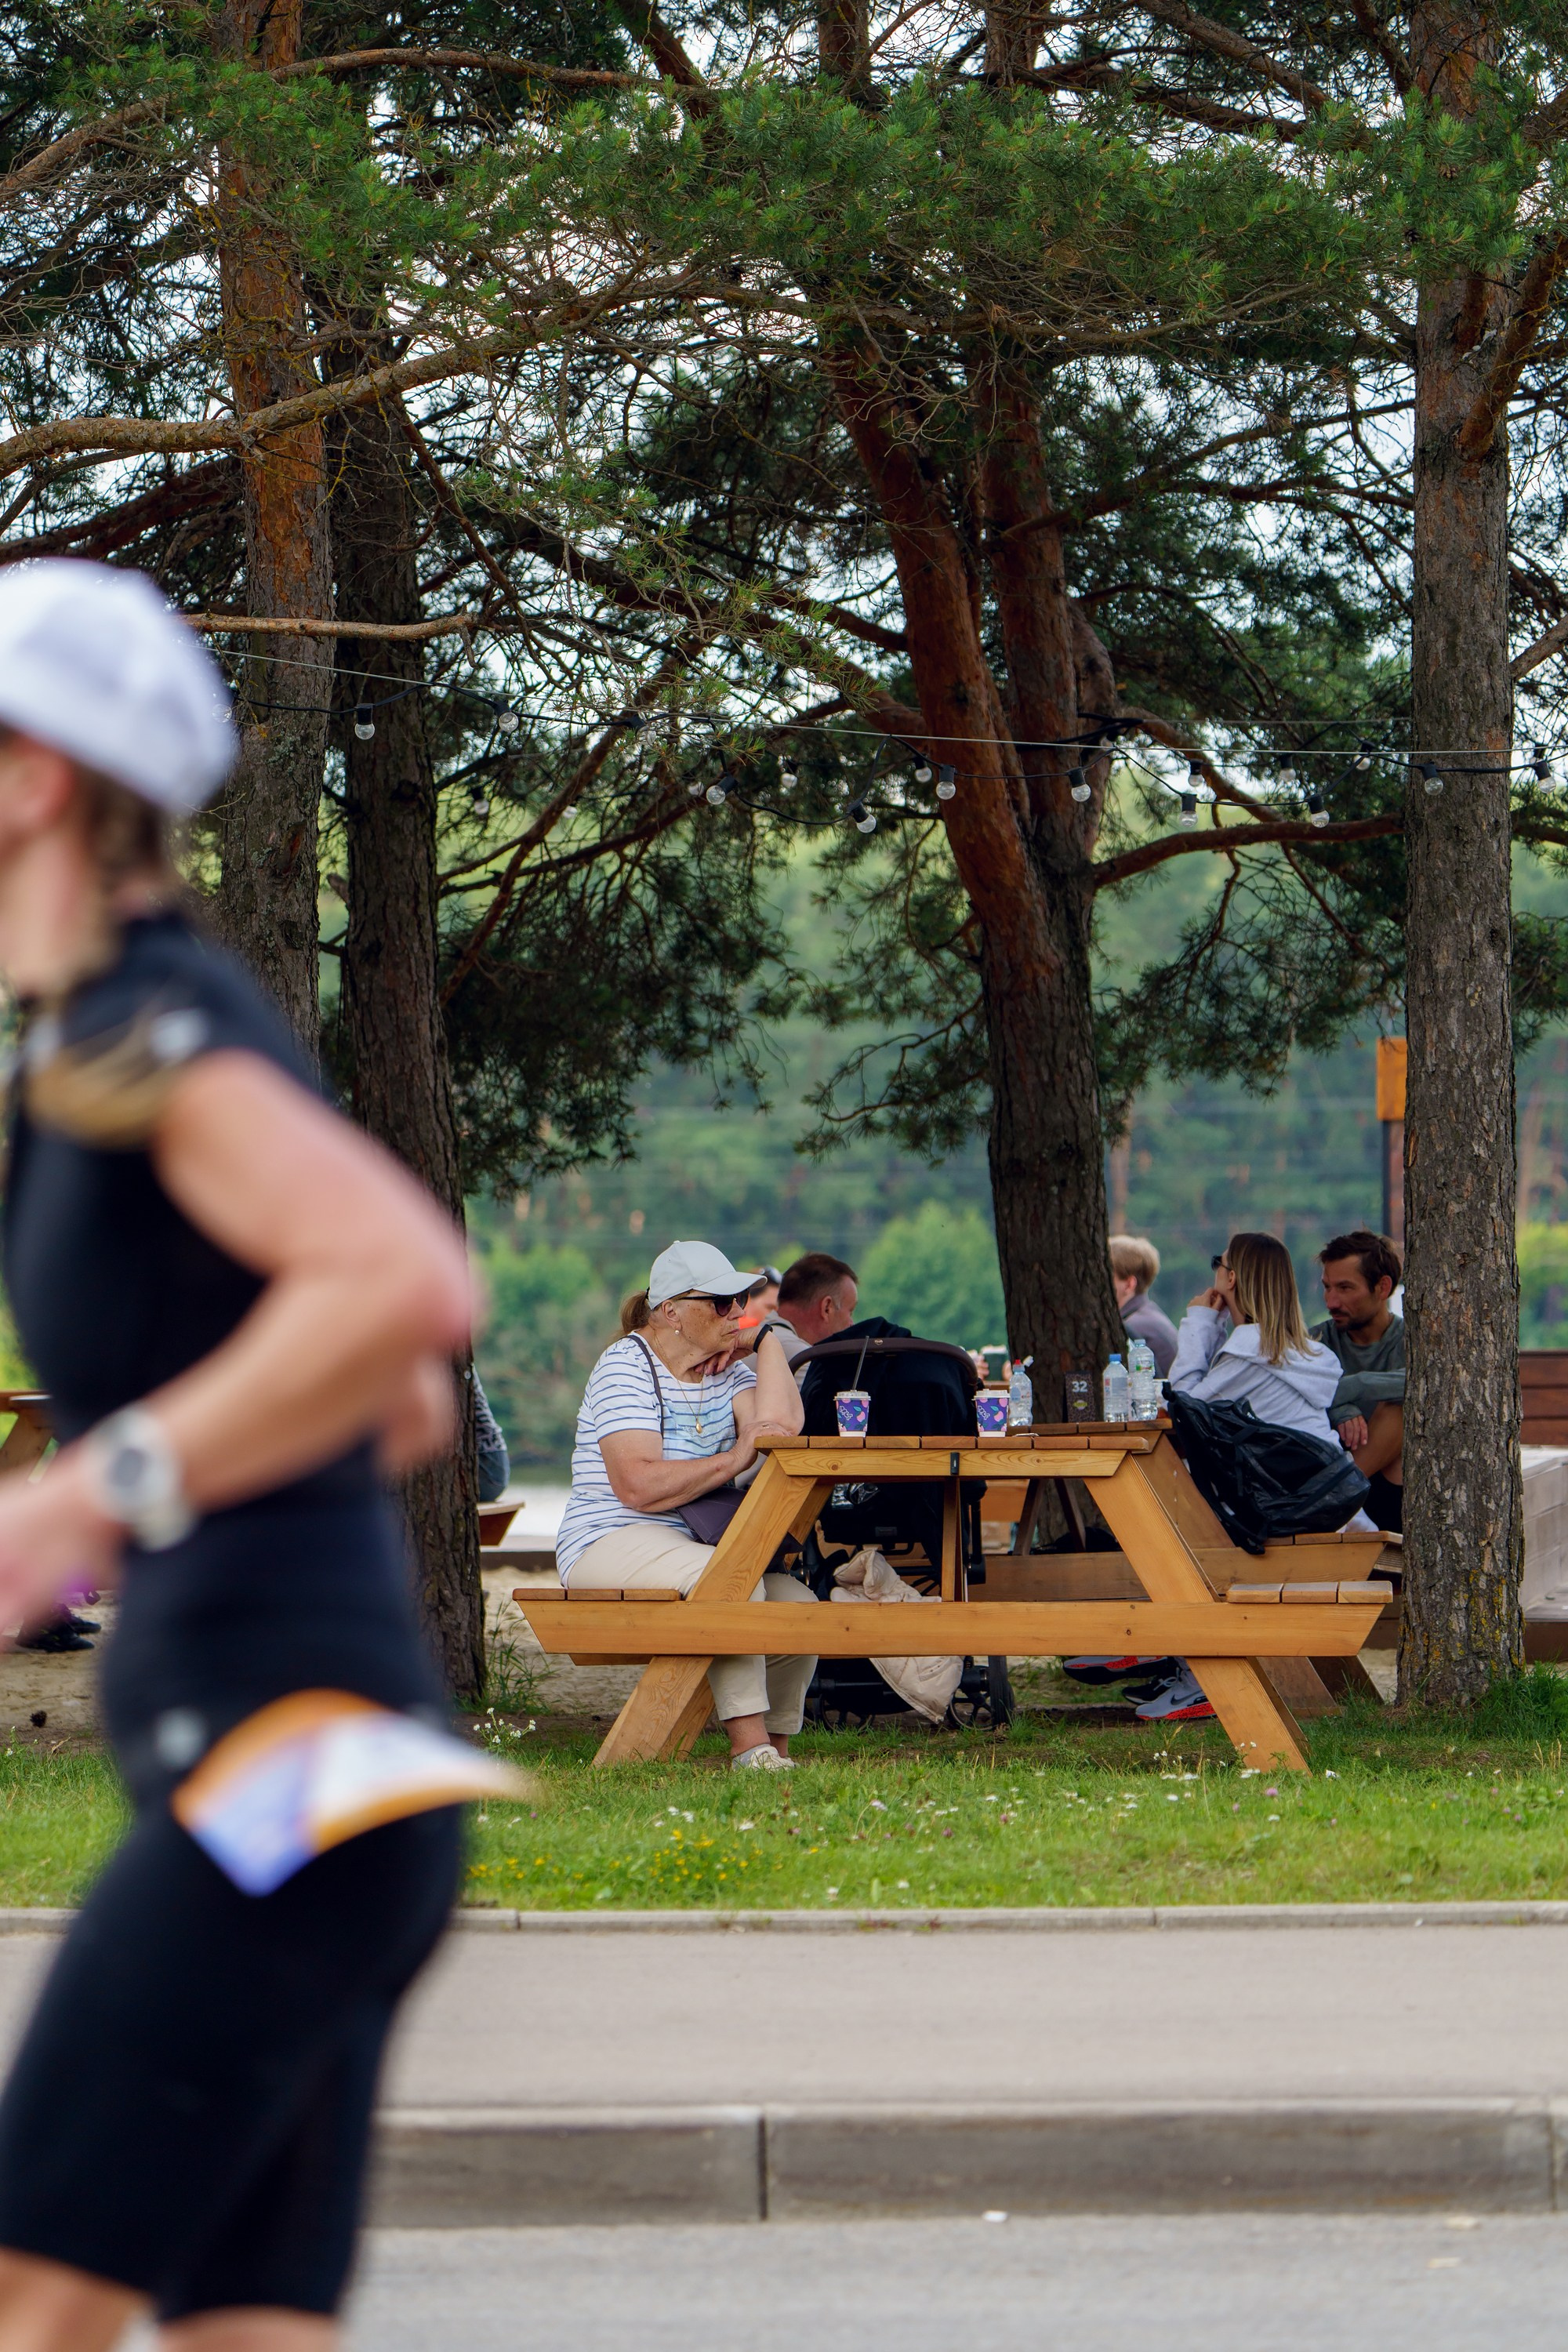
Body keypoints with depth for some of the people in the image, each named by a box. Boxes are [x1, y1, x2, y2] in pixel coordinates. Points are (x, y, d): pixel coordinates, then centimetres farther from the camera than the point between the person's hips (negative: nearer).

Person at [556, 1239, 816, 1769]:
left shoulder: (726, 1367, 14)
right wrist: (734, 1460, -19)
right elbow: (637, 1486, -20)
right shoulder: (626, 1367, -8)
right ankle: (748, 1745, -35)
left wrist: (765, 1337, 1)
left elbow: (780, 1425, -9)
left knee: (797, 1601, -17)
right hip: (611, 1542, -7)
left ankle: (774, 1743, -6)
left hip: (691, 1542, 7)